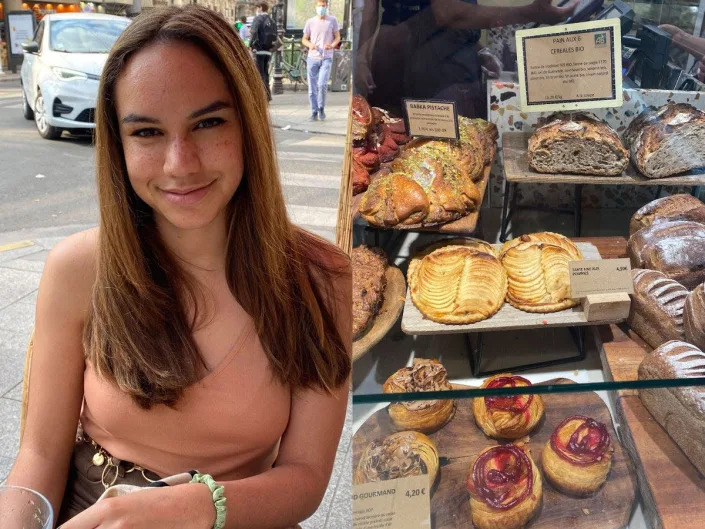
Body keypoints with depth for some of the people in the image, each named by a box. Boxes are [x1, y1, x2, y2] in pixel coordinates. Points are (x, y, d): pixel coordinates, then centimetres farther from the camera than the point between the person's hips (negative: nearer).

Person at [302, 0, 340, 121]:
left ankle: (321, 108, 6)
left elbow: (337, 37, 8)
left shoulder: (332, 20, 3)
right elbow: (304, 39, 11)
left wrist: (332, 45, -14)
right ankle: (314, 112, 13)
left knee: (322, 84, -16)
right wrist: (310, 45, -12)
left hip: (326, 58, -2)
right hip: (312, 58, 2)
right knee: (312, 88, 2)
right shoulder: (310, 22, 4)